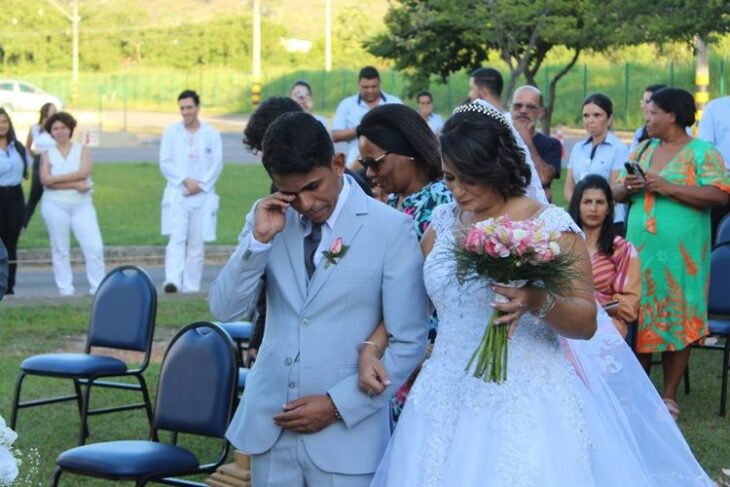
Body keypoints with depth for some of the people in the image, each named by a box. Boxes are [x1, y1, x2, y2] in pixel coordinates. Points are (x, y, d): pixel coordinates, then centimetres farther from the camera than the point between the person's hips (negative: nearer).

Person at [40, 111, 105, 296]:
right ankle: (65, 289, 6)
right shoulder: (47, 154, 8)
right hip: (55, 205, 0)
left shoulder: (82, 150, 8)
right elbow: (45, 180, -7)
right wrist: (75, 184, -14)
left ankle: (98, 287, -3)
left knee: (94, 247, -8)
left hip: (82, 204, 0)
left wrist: (56, 178, -11)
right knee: (60, 249, 2)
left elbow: (84, 172, -9)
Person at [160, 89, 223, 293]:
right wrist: (185, 180, -11)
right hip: (177, 194, -1)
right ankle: (172, 280, -26)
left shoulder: (211, 133, 6)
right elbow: (165, 163, 1)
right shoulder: (171, 132, 7)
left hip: (203, 195, 1)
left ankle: (191, 287, 9)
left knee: (197, 243, 3)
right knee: (177, 239, -14)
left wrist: (200, 185, -10)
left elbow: (217, 164, 2)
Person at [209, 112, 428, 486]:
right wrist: (259, 239, -13)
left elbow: (408, 344, -8)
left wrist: (338, 404, -12)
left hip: (346, 433, -3)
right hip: (269, 426, 4)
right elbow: (225, 309, -1)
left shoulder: (391, 229, -8)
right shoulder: (268, 220, 4)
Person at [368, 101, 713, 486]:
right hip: (445, 399, 5)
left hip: (526, 407, -4)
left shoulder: (550, 226, -8)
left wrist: (536, 302, -28)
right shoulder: (442, 222, 6)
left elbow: (587, 321, -11)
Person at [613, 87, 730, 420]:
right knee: (639, 316, 5)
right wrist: (626, 187, -7)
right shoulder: (643, 150, 15)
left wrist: (668, 187, -19)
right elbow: (616, 193, 17)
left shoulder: (701, 153, -3)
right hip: (640, 249, 5)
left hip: (680, 252, -5)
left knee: (676, 318, -1)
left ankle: (669, 395, 7)